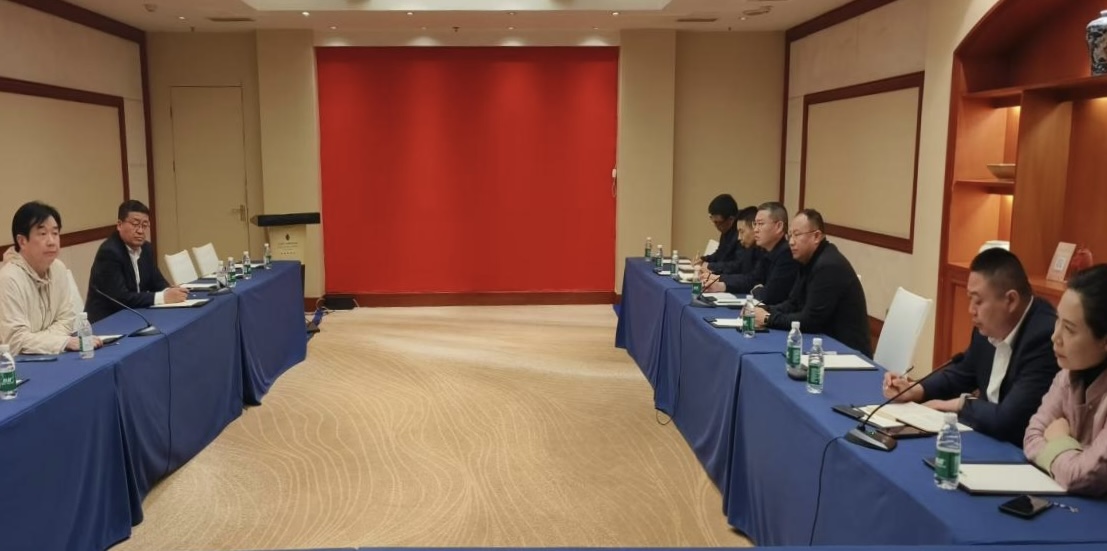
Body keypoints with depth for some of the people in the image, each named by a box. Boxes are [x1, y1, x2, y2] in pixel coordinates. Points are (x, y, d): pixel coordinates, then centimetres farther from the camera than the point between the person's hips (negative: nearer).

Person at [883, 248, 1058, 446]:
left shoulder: (1044, 337, -26)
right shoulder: (989, 327, -3)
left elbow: (1007, 421, -29)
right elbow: (963, 372, 14)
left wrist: (960, 404, -12)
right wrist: (916, 391, -1)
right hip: (985, 436, 7)